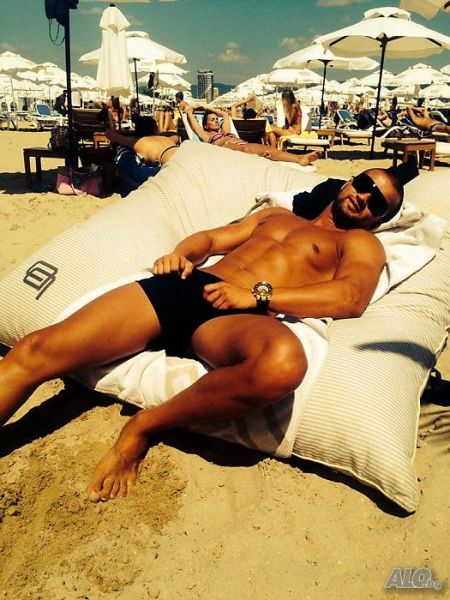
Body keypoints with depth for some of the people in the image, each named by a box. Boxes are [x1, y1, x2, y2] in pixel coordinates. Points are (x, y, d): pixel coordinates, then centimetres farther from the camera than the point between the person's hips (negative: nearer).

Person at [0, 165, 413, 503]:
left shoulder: (360, 242, 18)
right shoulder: (276, 215, 33)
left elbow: (351, 298, -3)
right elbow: (211, 238, 30)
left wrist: (257, 296, -13)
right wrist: (181, 254, 6)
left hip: (235, 316, -4)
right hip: (184, 287, 5)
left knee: (284, 362, -42)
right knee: (35, 352, -13)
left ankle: (143, 427, -18)